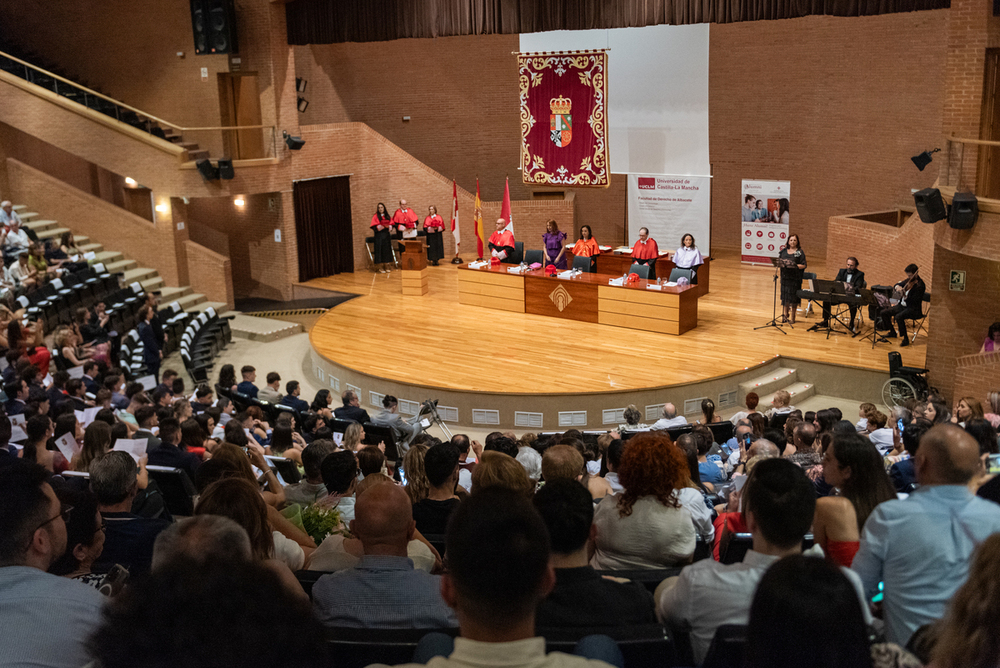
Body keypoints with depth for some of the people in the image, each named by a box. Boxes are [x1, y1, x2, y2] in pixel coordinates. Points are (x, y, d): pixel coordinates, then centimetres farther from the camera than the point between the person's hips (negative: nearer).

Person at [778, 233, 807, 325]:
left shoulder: (800, 252, 0)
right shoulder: (783, 251, 12)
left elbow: (804, 265, -5)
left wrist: (795, 265, -19)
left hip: (795, 278, -3)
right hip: (785, 276, 3)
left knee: (793, 297, 0)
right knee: (784, 296, 5)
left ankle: (792, 317, 8)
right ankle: (785, 315, 15)